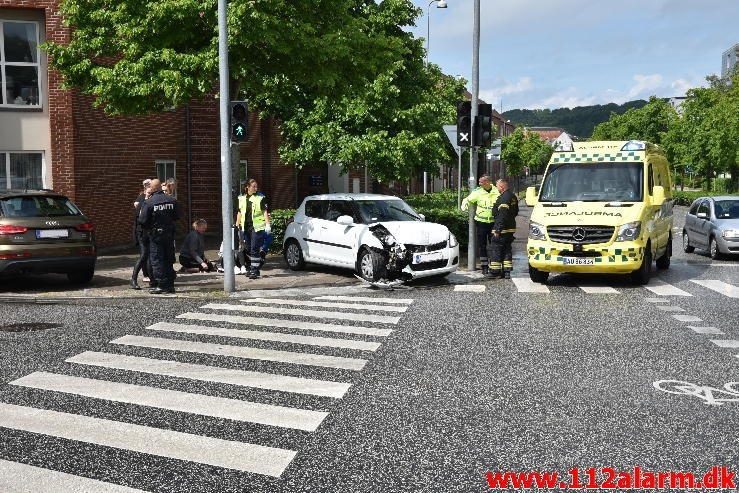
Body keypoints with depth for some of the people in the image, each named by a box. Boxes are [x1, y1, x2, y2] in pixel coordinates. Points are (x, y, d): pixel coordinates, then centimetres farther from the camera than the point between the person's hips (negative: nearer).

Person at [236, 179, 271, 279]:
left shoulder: (261, 198, -1)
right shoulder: (242, 198, 12)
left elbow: (265, 212, -4)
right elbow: (240, 213, 19)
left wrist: (267, 225, -13)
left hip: (257, 227, -5)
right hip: (245, 227, 5)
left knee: (254, 249, -7)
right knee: (247, 249, 10)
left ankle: (254, 270, -3)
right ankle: (252, 268, 23)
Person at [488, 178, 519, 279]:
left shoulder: (504, 198, -19)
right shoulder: (513, 196, 12)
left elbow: (502, 216, -23)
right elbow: (516, 212, 21)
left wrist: (498, 230, -22)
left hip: (503, 229, -9)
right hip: (511, 228, 9)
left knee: (495, 249, -1)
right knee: (507, 249, 13)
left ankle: (495, 271, 1)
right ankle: (507, 271, 13)